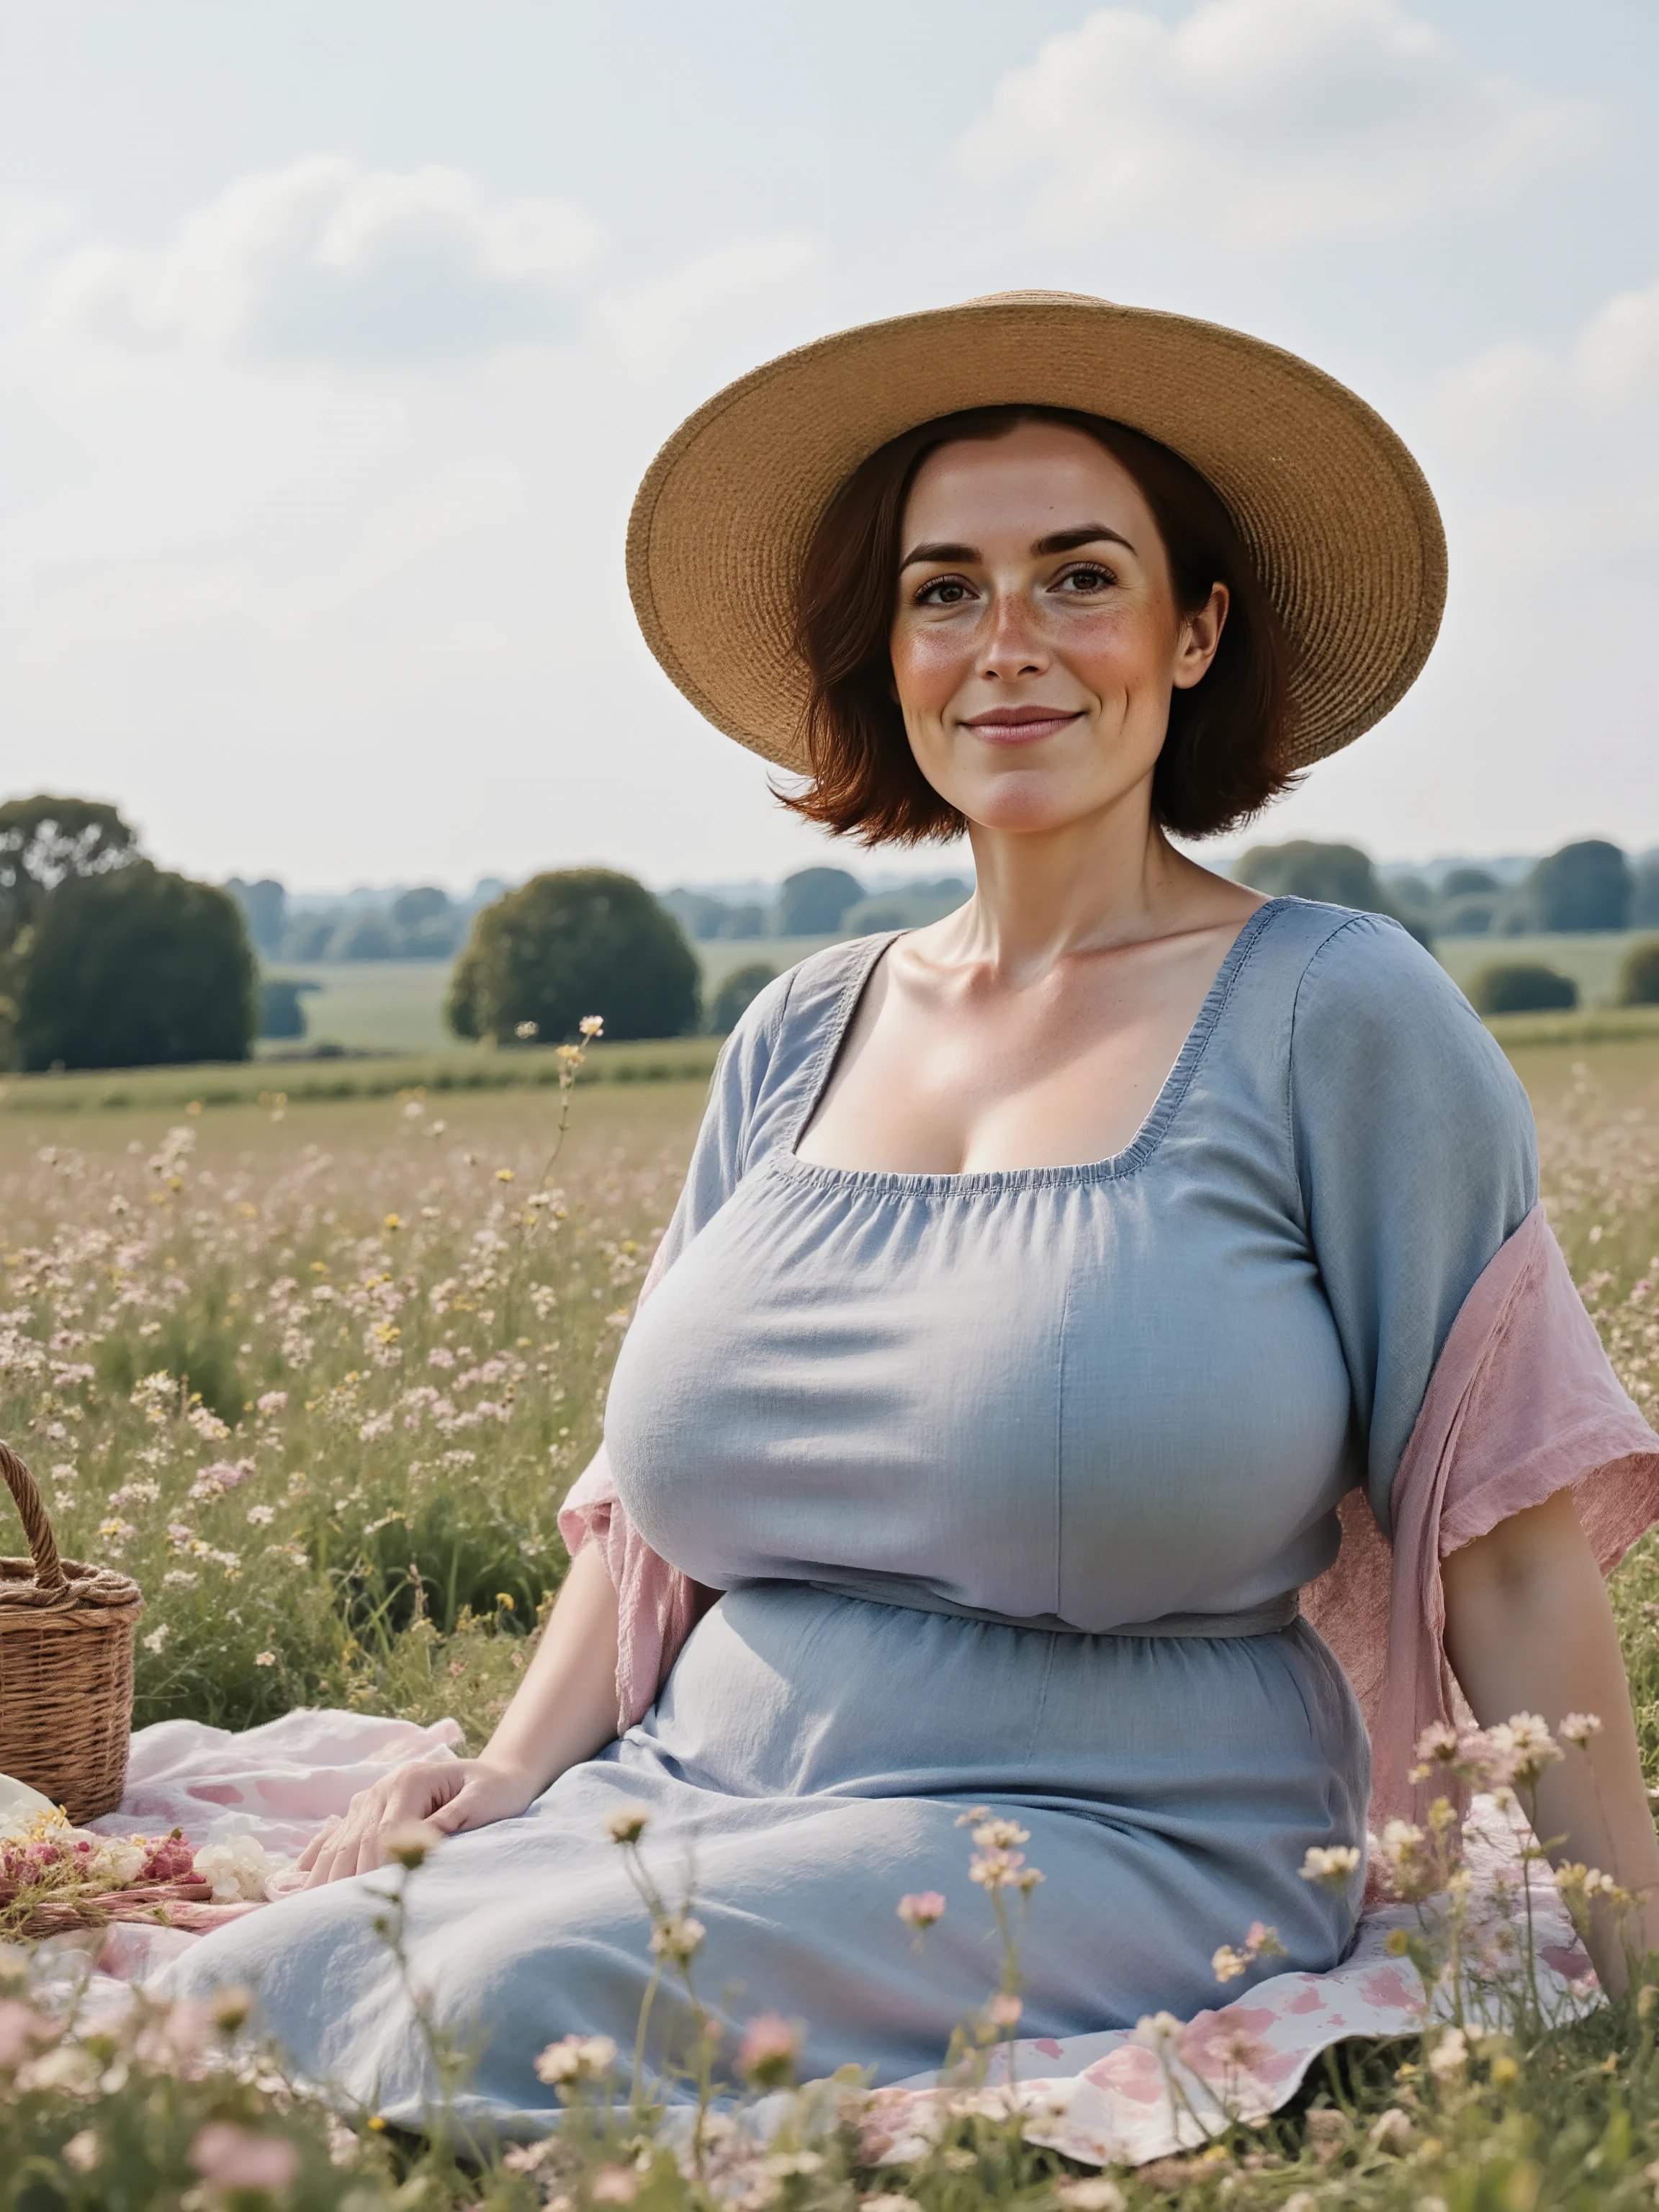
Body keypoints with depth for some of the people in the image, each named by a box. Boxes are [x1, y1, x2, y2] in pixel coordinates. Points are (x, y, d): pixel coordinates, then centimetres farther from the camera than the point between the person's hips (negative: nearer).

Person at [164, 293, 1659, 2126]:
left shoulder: (1334, 1016, -5)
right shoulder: (797, 1037, 11)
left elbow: (1506, 1554, -5)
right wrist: (511, 1775, 1)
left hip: (1110, 1853, -4)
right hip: (691, 1810, 5)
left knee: (523, 1999, -30)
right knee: (230, 1993, -21)